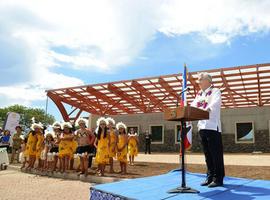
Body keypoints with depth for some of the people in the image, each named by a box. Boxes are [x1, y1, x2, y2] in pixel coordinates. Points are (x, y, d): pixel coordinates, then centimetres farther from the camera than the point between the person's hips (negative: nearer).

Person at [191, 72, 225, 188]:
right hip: (202, 126, 7)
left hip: (213, 126, -7)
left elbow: (215, 102, -21)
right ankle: (210, 177, 20)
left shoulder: (215, 91, -2)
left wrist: (208, 109, -40)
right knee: (207, 154, 11)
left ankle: (218, 179, 5)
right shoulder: (199, 94, 19)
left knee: (216, 153, -2)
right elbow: (193, 106, 10)